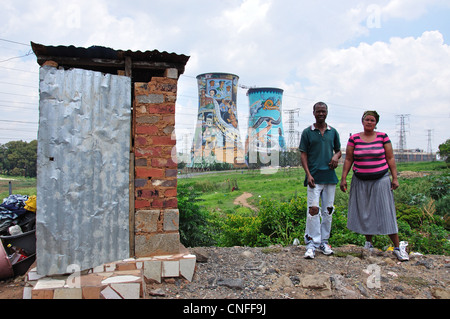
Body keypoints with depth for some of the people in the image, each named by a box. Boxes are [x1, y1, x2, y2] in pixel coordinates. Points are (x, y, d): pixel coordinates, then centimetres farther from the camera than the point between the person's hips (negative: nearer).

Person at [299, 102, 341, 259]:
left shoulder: (333, 132, 12)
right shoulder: (307, 132, 4)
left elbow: (338, 150, 22)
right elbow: (303, 155, 1)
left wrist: (336, 157, -3)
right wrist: (308, 174, -10)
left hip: (330, 176, 4)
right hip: (314, 177, -3)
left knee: (328, 210, 8)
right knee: (313, 209, -11)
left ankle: (324, 241, 20)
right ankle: (311, 243, -4)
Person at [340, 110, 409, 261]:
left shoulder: (383, 137, 1)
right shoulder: (354, 138, 2)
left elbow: (390, 158, 3)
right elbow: (348, 160, 3)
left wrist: (395, 177, -3)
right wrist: (343, 178, -1)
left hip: (381, 180, -1)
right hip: (360, 181, 1)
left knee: (386, 212, -2)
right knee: (364, 213, 7)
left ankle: (398, 247, 8)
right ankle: (368, 243, 23)